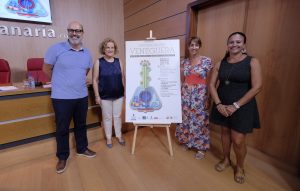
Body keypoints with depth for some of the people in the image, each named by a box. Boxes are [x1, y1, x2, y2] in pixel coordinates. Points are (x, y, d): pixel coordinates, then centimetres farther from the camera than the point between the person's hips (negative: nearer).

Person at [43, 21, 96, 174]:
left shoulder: (87, 53, 5)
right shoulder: (56, 49, -10)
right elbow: (46, 69, 1)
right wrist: (60, 82, 11)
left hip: (82, 96, 4)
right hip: (62, 98, -4)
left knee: (81, 125, 18)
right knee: (62, 128, 9)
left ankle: (82, 148, 38)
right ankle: (62, 157, 29)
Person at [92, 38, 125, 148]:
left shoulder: (118, 61, 3)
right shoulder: (98, 62, -6)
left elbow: (123, 78, 8)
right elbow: (95, 80, -5)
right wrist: (97, 96, -8)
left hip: (119, 95, 3)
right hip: (105, 96, -2)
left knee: (118, 116, 14)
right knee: (107, 117, 11)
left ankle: (119, 136, 33)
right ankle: (108, 138, 30)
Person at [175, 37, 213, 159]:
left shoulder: (207, 61, -4)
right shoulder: (184, 62, 7)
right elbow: (182, 79, 11)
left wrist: (207, 98, -8)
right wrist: (180, 94, 8)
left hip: (200, 95, -4)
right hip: (186, 94, 4)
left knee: (199, 120, 4)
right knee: (185, 119, 12)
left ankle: (201, 147, 23)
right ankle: (187, 142, 34)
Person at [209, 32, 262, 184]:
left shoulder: (252, 62, -6)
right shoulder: (220, 64, 3)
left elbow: (257, 87, -12)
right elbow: (212, 84, 1)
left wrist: (236, 105, -16)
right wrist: (218, 104, -11)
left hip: (242, 106, -3)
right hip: (222, 105, 3)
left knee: (238, 141, 0)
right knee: (225, 132, 16)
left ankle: (239, 167, 29)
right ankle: (226, 160, 39)